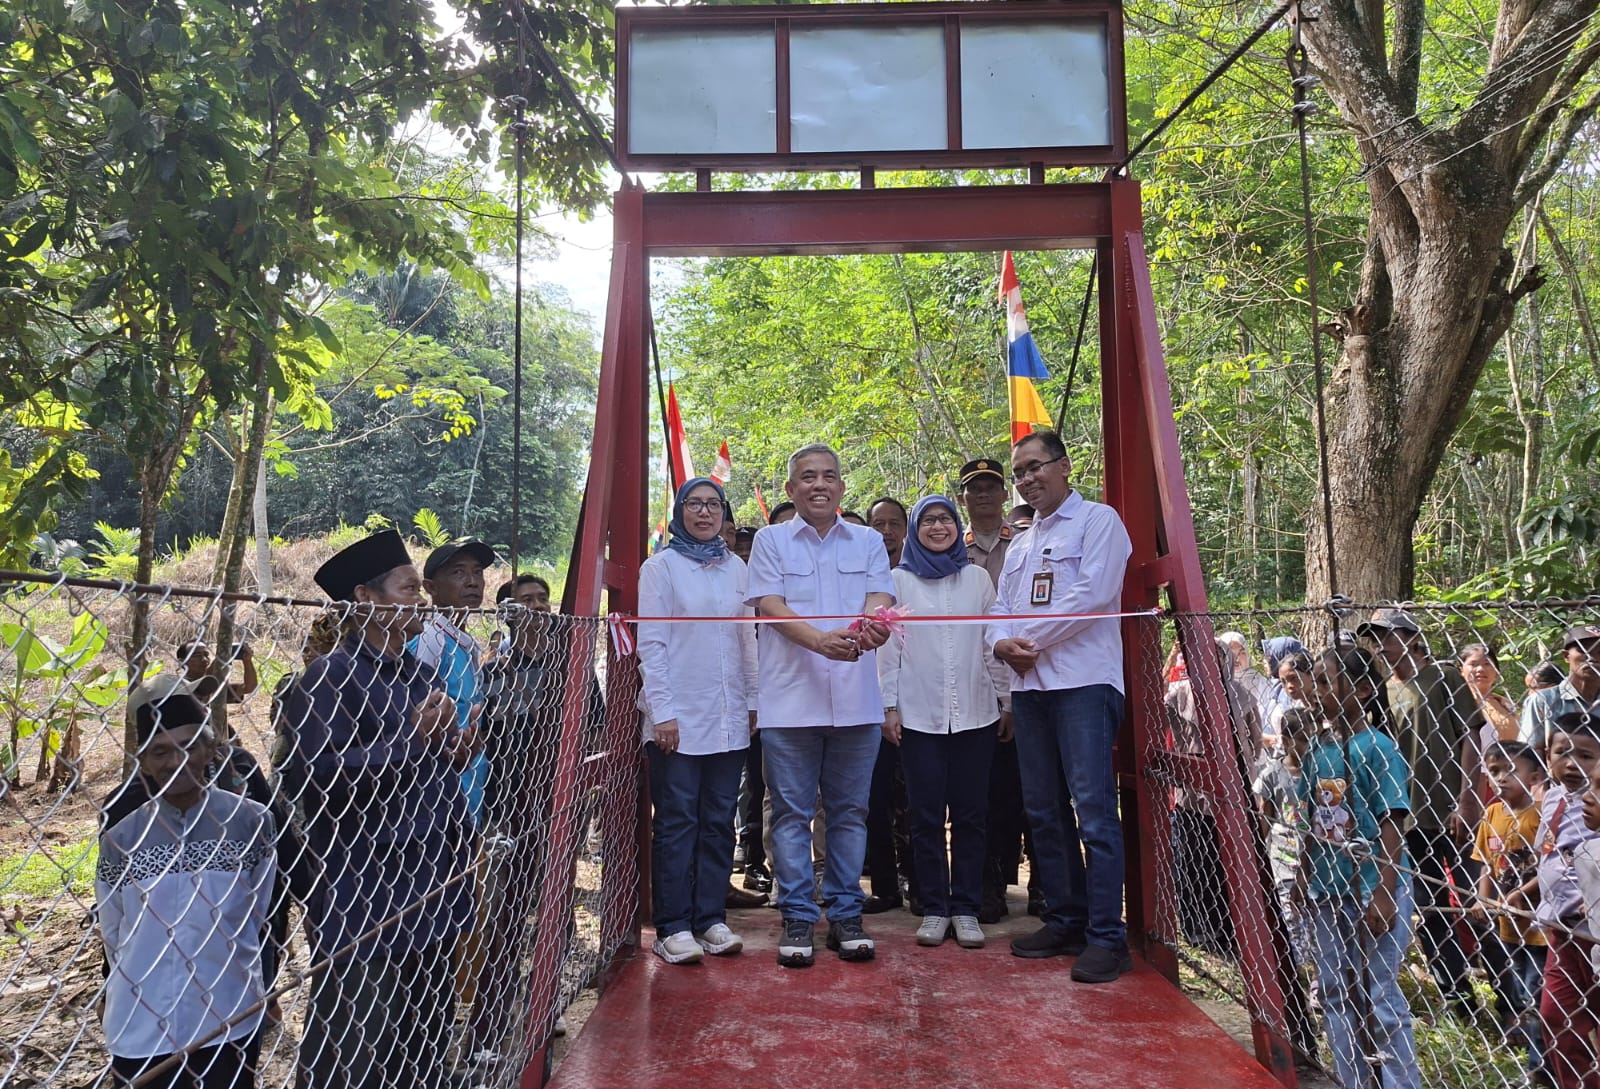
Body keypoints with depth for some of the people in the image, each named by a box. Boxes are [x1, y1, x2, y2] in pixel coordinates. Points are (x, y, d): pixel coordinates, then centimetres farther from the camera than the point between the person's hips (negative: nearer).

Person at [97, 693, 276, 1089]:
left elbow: (258, 914, 4)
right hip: (141, 1033, 1)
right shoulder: (120, 838, -5)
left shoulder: (251, 821, -8)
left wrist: (217, 966, 10)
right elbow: (113, 936, 6)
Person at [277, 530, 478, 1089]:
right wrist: (410, 739, -23)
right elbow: (314, 779, -23)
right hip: (364, 908, -7)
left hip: (432, 897, 8)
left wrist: (453, 756, 5)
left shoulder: (423, 676, 13)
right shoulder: (329, 678, -11)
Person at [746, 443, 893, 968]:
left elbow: (880, 598, -1)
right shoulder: (771, 541, 6)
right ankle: (797, 918, 14)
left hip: (856, 700, 2)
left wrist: (875, 624, -27)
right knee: (792, 811, 4)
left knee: (850, 810, 8)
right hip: (790, 699, -2)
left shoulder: (868, 542, 12)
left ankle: (845, 914, 20)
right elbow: (771, 607, -5)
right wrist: (820, 640, -23)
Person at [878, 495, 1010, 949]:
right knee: (926, 814, 3)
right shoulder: (899, 580, 6)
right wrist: (889, 706, -2)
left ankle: (966, 908, 13)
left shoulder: (977, 577, 9)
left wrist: (1006, 701, 6)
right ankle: (934, 909, 13)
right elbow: (888, 645, 3)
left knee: (970, 813, 4)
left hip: (974, 712, 1)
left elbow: (992, 642, 9)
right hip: (918, 714, -1)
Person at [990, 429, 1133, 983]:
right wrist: (1002, 642, -4)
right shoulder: (1020, 543, 23)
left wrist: (1030, 639, -8)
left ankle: (1106, 936, -4)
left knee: (1093, 809, -10)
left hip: (1083, 682, -8)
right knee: (1044, 811, 10)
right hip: (1029, 686, 8)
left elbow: (1093, 594, -13)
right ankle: (1064, 920, 20)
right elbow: (1001, 607, 19)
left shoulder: (1097, 520, 0)